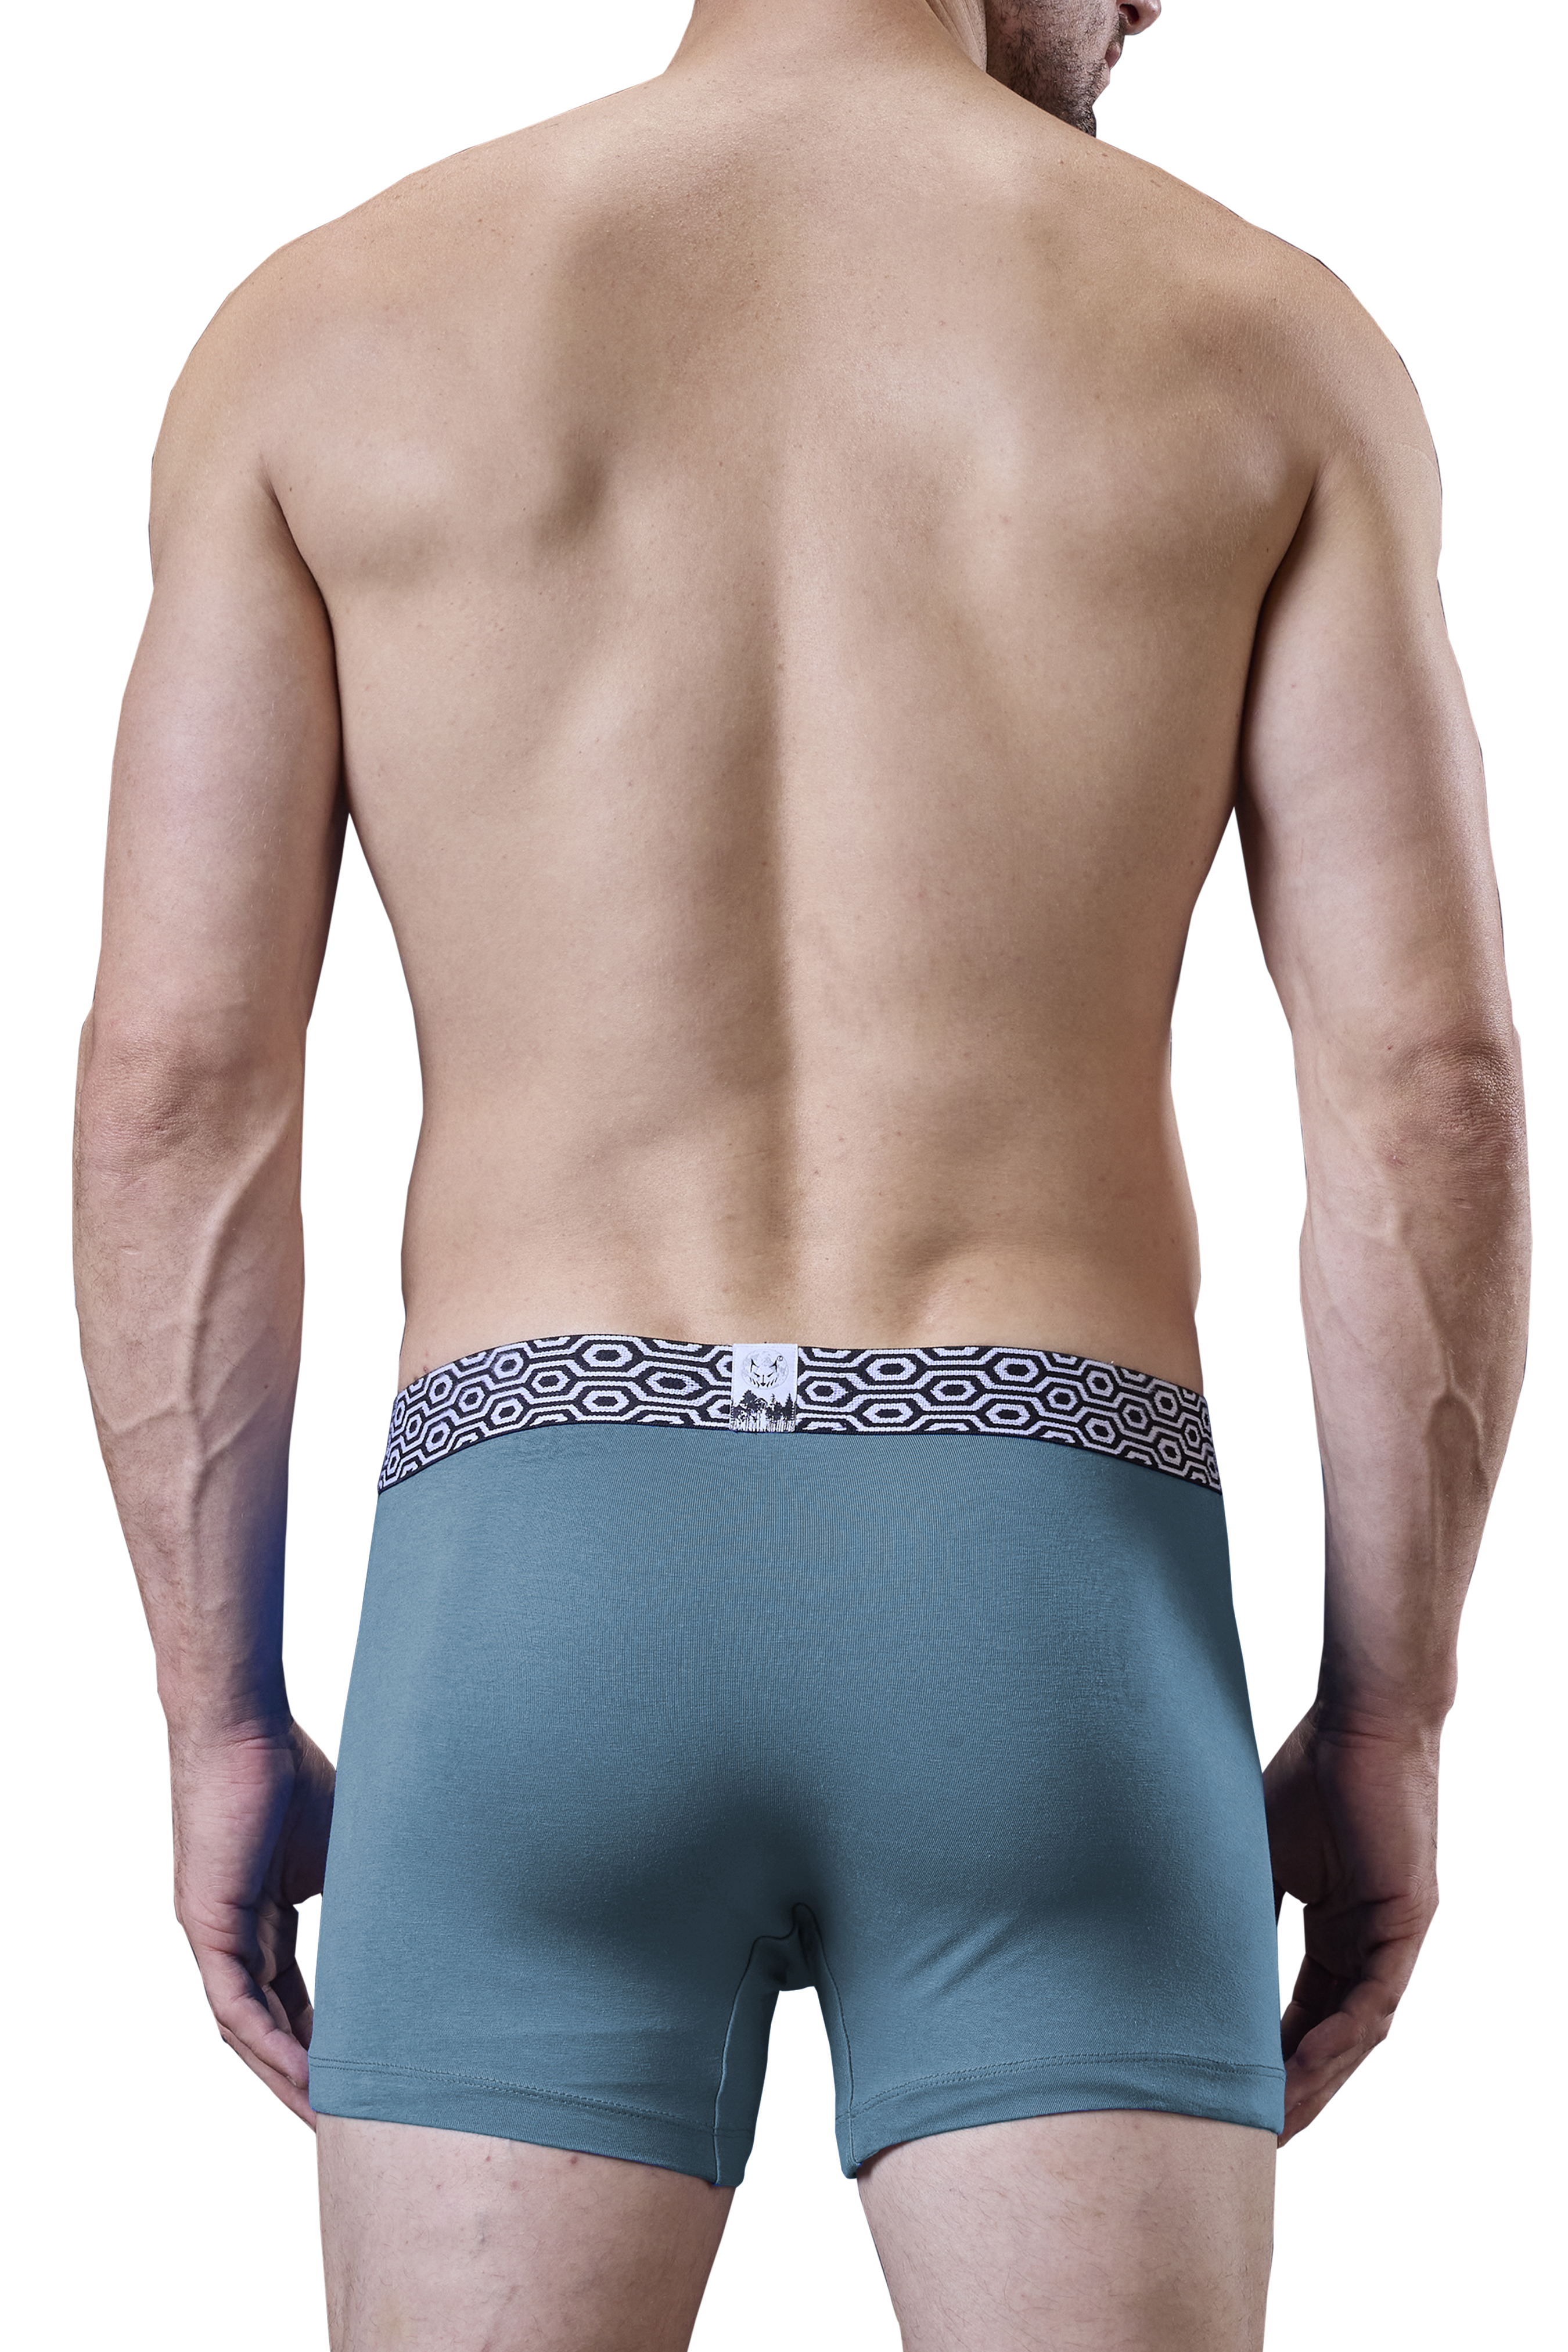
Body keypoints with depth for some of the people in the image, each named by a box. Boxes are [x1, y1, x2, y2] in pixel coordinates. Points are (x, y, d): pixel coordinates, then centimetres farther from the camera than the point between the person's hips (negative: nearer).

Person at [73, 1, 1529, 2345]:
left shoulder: (325, 331, 7)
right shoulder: (1266, 340, 6)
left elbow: (174, 1081, 1)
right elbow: (1431, 1087, -1)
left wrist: (220, 1722, 9)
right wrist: (1385, 1726, 8)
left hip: (535, 1610, 1)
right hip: (1043, 1622, 0)